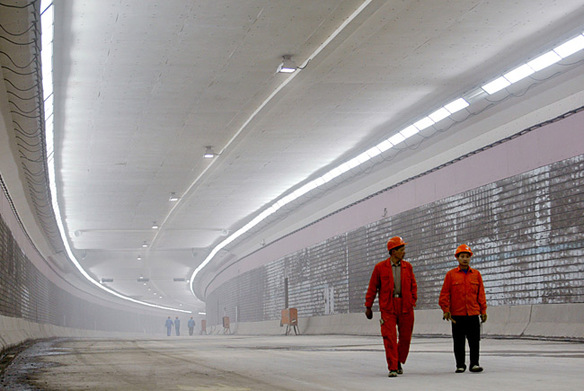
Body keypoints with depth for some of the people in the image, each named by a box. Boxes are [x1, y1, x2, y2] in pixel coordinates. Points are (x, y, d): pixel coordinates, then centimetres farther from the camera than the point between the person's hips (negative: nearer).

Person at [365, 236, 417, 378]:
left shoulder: (407, 267, 9)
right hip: (388, 307, -3)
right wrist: (368, 306, 6)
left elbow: (413, 285, 15)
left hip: (405, 307, 3)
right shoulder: (380, 267, 0)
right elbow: (372, 288, 5)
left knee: (405, 337, 6)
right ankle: (392, 368, -4)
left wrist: (413, 301, 3)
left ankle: (399, 362, 28)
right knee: (389, 338, -8)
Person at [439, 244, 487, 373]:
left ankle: (474, 364, 9)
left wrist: (483, 310, 7)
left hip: (473, 314, 1)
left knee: (475, 341, 0)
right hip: (457, 315, -1)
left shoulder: (476, 274, 9)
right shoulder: (451, 274, 3)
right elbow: (444, 294, 2)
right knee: (458, 342, 5)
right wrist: (446, 310, -7)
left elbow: (481, 294, 10)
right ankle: (460, 365, 14)